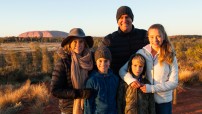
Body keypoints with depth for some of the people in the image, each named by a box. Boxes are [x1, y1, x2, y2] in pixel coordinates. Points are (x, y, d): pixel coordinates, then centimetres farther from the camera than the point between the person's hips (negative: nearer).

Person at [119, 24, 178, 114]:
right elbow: (122, 70, -4)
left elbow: (173, 82, -8)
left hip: (164, 101, 0)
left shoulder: (170, 56, -7)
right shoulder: (141, 53, -6)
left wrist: (151, 88, -19)